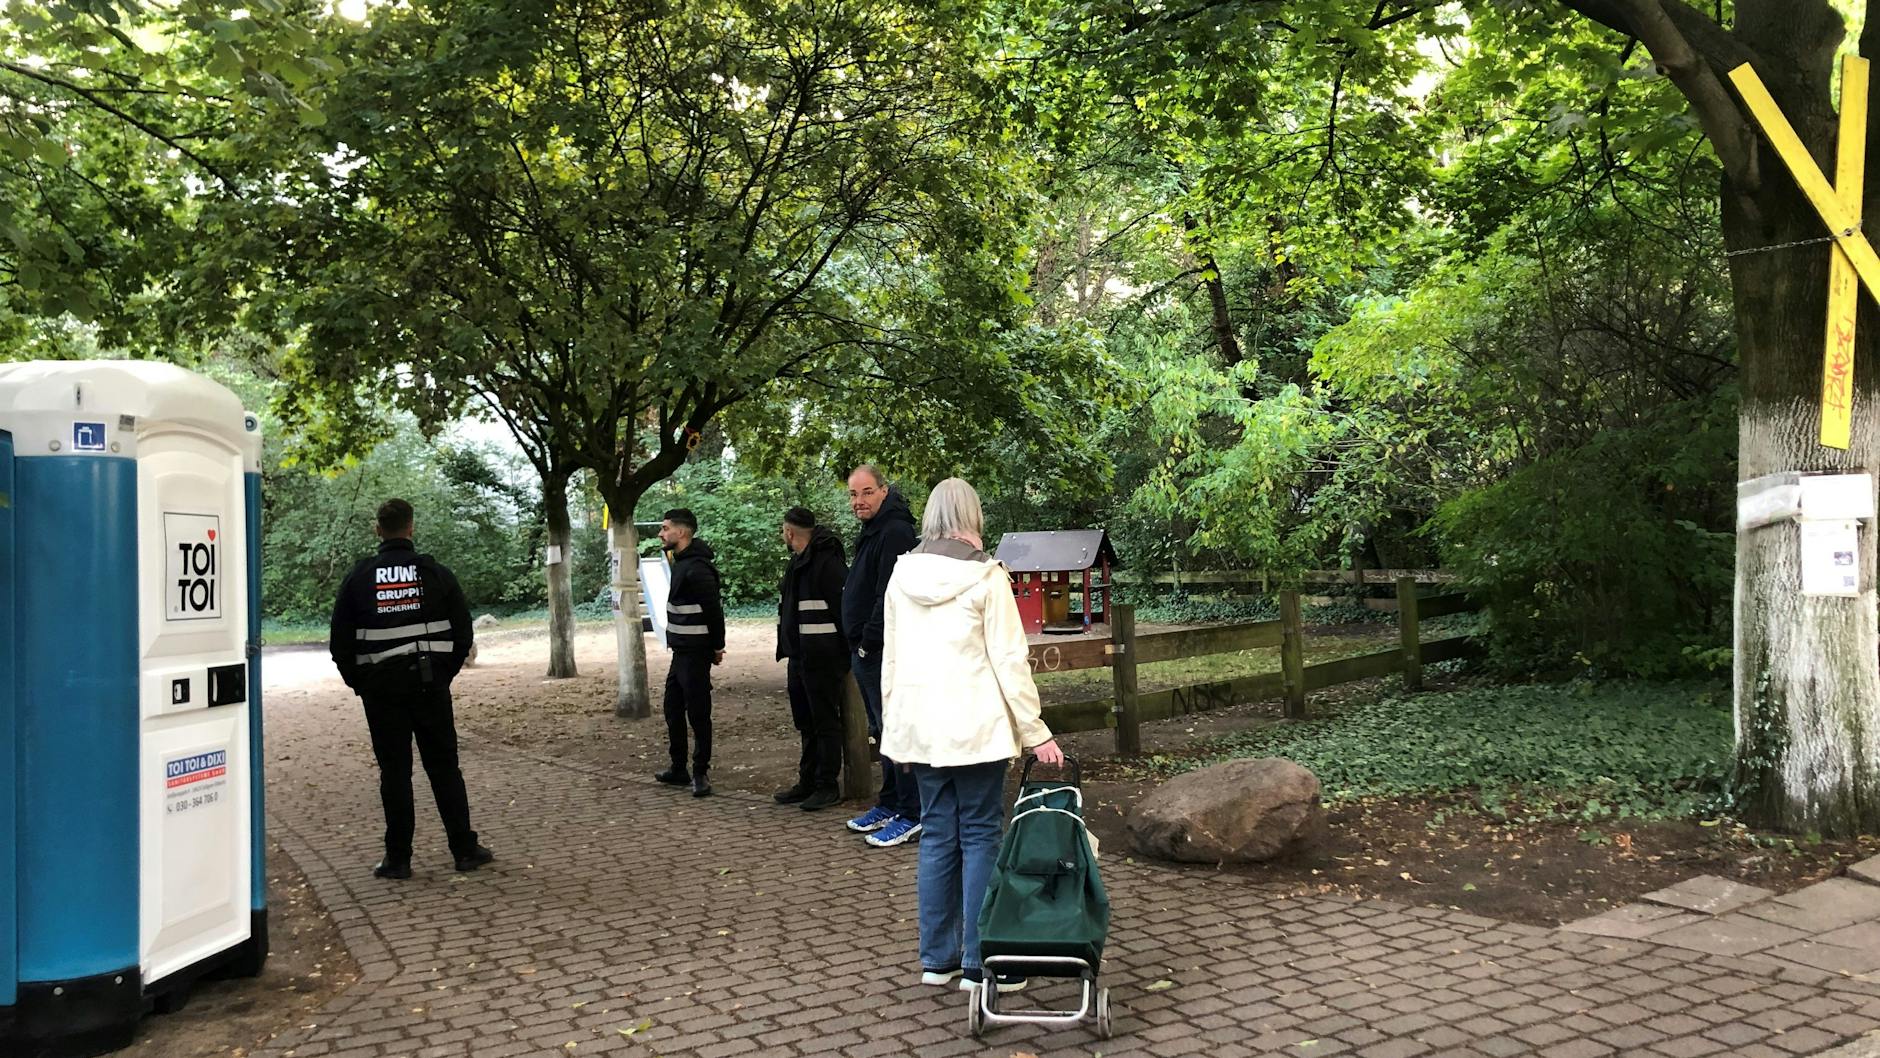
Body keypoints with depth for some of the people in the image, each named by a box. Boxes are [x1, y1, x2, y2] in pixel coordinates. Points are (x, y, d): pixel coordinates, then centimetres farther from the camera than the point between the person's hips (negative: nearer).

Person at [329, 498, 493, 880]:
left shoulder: (358, 579, 0)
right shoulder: (436, 573, 0)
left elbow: (340, 643, 2)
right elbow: (463, 633, 3)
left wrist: (359, 682, 13)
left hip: (381, 687, 0)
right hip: (431, 684, 0)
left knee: (394, 772, 5)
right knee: (444, 767, 7)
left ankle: (398, 858, 8)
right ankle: (465, 850, 11)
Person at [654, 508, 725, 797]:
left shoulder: (696, 568, -20)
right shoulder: (681, 563, 12)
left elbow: (714, 610, -21)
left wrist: (717, 647, -13)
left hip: (695, 654, -11)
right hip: (681, 651, 11)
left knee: (698, 713, -3)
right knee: (673, 711, 17)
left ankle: (700, 773, 5)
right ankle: (679, 770, 28)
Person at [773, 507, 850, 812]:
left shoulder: (828, 563, -17)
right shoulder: (798, 563, 15)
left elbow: (843, 609, -20)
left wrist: (844, 654, -19)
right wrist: (788, 654, 19)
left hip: (823, 660, -10)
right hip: (800, 659, 10)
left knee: (825, 723, -1)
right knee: (806, 725, 16)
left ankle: (828, 786, 7)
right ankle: (807, 783, 25)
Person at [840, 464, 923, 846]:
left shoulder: (894, 532, -15)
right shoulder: (872, 532, 18)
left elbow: (889, 596, -22)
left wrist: (869, 640, -17)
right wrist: (859, 644, 15)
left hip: (883, 651, -11)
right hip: (865, 651, 11)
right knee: (882, 731, 17)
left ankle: (910, 815, -1)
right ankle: (890, 804, 27)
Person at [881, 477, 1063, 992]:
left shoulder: (902, 576, 6)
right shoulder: (985, 576, -8)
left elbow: (890, 657, 12)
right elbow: (1009, 659, -9)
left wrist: (894, 723, 21)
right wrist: (1035, 731, -4)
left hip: (919, 725, 5)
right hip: (975, 725, -5)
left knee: (937, 833, 12)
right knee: (980, 835, 2)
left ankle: (937, 957, 18)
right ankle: (979, 963, 6)